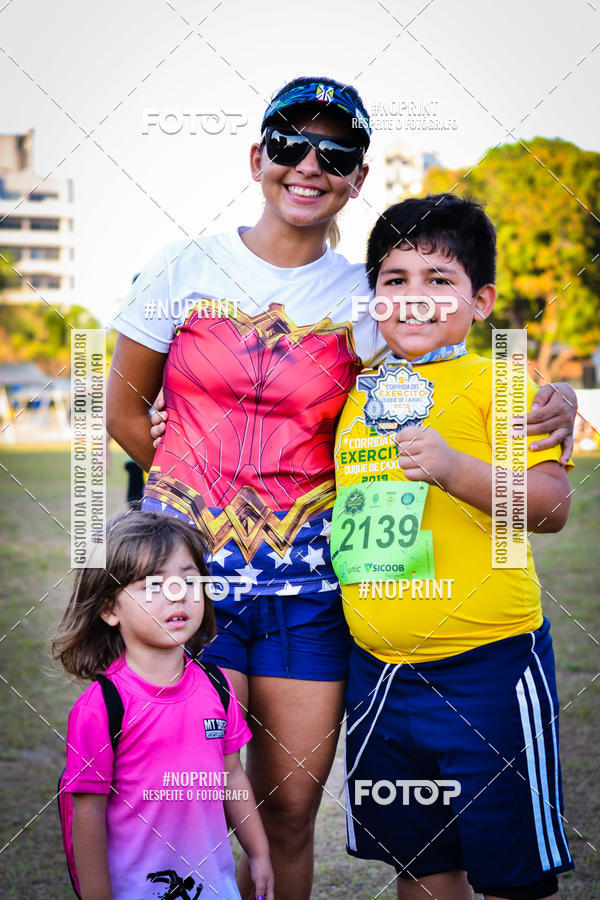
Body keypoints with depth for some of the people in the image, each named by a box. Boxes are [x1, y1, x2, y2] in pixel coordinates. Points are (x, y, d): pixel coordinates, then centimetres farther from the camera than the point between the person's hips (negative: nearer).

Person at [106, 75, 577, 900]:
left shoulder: (364, 300, 3)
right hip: (188, 571, -1)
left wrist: (542, 410, -13)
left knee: (291, 813, 8)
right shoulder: (184, 272, 1)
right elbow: (125, 412, 9)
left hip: (309, 589, 1)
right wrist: (210, 499, 5)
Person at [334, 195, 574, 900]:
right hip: (377, 669, 6)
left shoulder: (495, 384, -7)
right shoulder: (356, 394, 11)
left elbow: (552, 504, -17)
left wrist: (455, 469, -30)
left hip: (485, 665, -6)